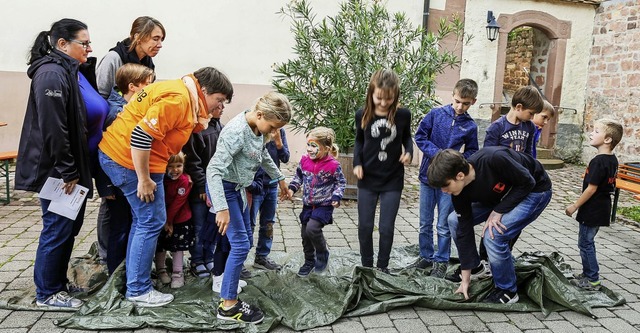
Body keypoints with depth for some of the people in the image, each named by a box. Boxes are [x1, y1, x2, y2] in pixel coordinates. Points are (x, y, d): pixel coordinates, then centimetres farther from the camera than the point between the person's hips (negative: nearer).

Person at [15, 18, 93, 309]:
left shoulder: (65, 71, 15)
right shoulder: (52, 74, -17)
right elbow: (53, 129, -24)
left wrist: (75, 169, 18)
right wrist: (67, 172, -20)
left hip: (66, 168, 10)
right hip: (54, 170, -10)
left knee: (69, 225, 16)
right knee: (57, 229, 0)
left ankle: (58, 282, 30)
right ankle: (47, 293, 16)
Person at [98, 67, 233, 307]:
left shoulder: (182, 93, 13)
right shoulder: (178, 99, -19)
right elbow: (141, 135, -26)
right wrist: (144, 180, -21)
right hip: (130, 161, -11)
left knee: (143, 220, 18)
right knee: (151, 222, -3)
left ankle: (133, 281, 28)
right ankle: (138, 291, 7)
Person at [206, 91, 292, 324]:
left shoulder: (258, 128, -2)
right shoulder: (237, 132, -29)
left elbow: (263, 156, 18)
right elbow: (214, 169, -34)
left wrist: (280, 179, 25)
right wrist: (221, 208, -40)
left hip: (239, 187, 9)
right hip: (225, 188, -9)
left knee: (244, 238, 18)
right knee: (240, 244, -11)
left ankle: (229, 278, 35)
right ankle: (228, 305, -2)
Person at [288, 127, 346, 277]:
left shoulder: (333, 165, -16)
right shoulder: (304, 160, -4)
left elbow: (341, 182, -2)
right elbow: (298, 176, 13)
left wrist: (336, 197, -13)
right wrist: (292, 188, 0)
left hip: (324, 205, -5)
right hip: (308, 205, 5)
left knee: (312, 228, -23)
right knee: (305, 234, 11)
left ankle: (322, 253, 6)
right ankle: (309, 262, 32)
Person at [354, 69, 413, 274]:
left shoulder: (403, 115, -8)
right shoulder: (362, 115, -7)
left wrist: (409, 151, -10)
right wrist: (357, 163, -5)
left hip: (393, 180, -1)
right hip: (367, 180, 1)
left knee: (387, 228, 5)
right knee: (365, 226, 8)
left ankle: (383, 267, 24)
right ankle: (366, 266, 26)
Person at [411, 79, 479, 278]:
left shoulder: (470, 126, 0)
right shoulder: (436, 114, -3)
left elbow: (472, 152, 8)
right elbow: (420, 137, -4)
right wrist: (437, 153, -17)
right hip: (427, 176, 1)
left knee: (444, 226, 6)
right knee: (425, 223, 13)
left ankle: (441, 261, 22)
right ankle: (426, 256, 29)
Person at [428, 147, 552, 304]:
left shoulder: (494, 159, -39)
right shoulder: (460, 192, -18)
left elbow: (527, 182, -24)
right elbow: (464, 230, -12)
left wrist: (498, 211, -28)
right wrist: (465, 278, -9)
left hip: (534, 189, -6)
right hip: (501, 195, 6)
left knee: (493, 235, -25)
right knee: (455, 220, -2)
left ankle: (507, 291, -2)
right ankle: (474, 266, 19)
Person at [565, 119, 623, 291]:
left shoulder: (598, 162, -23)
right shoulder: (613, 160, 6)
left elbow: (591, 188, -22)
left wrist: (575, 206, -13)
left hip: (592, 211, -9)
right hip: (602, 210, 9)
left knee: (585, 243, 2)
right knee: (588, 242, 19)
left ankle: (593, 280, 10)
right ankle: (588, 273, 29)